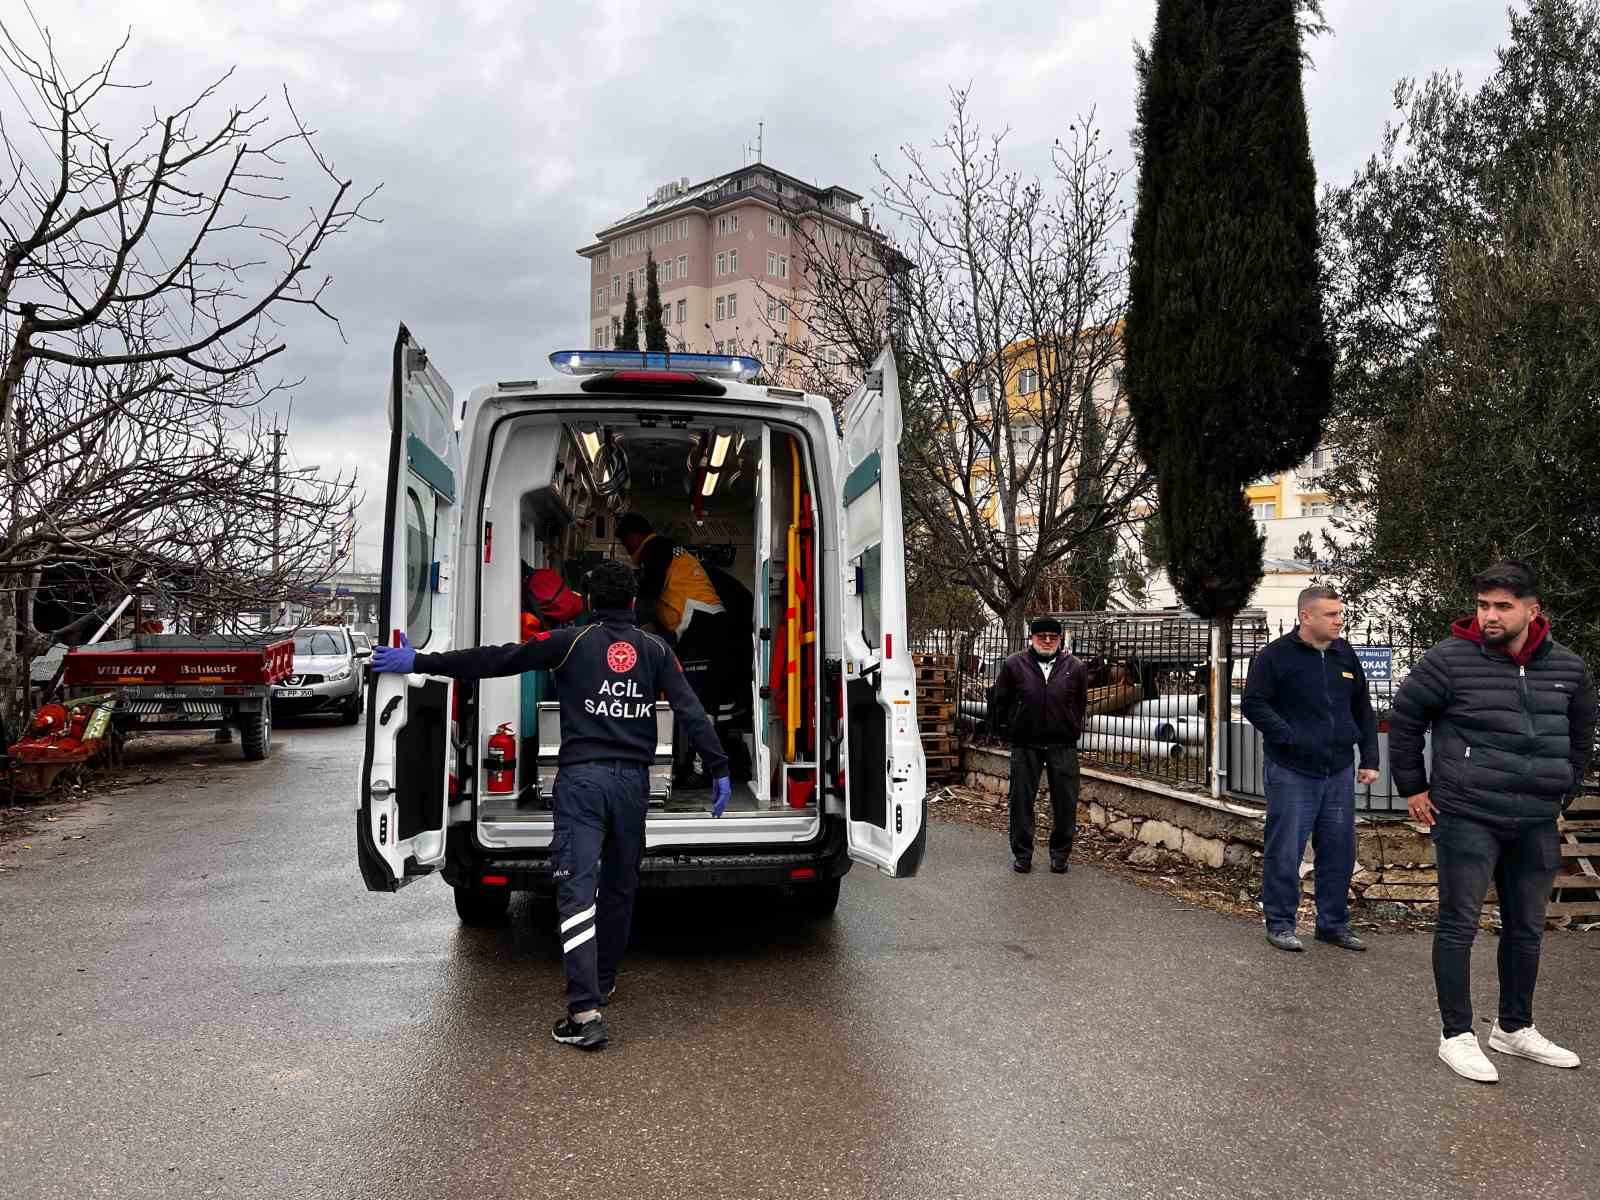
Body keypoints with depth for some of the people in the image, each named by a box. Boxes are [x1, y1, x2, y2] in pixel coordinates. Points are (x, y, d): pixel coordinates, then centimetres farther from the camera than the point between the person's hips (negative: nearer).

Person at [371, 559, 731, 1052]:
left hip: (581, 777, -3)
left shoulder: (571, 641, 1)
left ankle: (585, 1013, -14)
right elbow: (692, 712, 1)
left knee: (577, 891, -6)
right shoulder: (656, 649, 8)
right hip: (632, 779, 3)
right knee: (619, 886, 20)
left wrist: (419, 662, 0)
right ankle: (603, 981, 36)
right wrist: (719, 770, 5)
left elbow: (495, 659, -5)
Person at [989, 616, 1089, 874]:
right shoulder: (1014, 665, 0)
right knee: (1022, 801, 5)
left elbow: (1081, 704, 16)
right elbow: (1000, 701, 11)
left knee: (1065, 804, 4)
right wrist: (1010, 726, 12)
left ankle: (1060, 854, 19)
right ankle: (1022, 854, 18)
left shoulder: (1075, 668, 3)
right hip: (1025, 745, -1)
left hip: (1063, 746, 1)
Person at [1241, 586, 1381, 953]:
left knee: (1339, 851, 11)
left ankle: (1334, 923, 25)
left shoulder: (1345, 654, 11)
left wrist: (1369, 759, 12)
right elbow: (1253, 703, -9)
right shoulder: (1276, 655, -7)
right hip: (1292, 772, -5)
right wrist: (1289, 737, -18)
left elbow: (1364, 711, 18)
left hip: (1339, 772, 6)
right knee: (1284, 851, 0)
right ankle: (1280, 923, 13)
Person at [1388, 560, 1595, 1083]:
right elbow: (1403, 718, -2)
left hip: (1536, 824, 5)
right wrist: (1413, 787, -1)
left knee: (1526, 929, 16)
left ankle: (1514, 1028, 32)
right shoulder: (1450, 659, -11)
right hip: (1467, 819, -5)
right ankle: (1457, 1036, 9)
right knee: (1458, 926, 0)